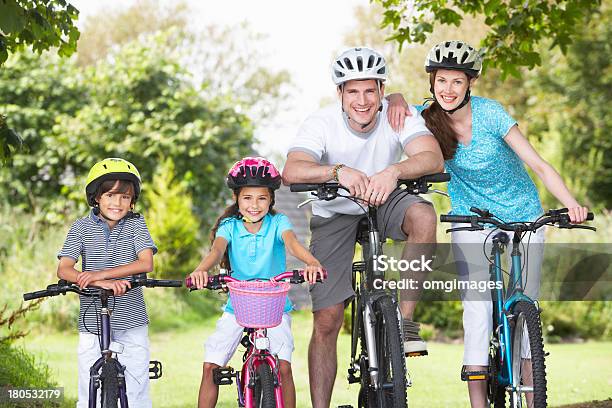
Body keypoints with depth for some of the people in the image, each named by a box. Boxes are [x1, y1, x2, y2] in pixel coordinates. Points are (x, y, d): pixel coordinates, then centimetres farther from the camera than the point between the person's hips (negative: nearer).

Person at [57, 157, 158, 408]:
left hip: (131, 324, 0)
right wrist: (101, 283, -27)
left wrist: (101, 273, -23)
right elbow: (64, 270, -10)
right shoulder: (82, 228, 1)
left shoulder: (136, 224, 1)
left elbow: (145, 263, -13)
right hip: (92, 323, 0)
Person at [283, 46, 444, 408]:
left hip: (384, 203, 1)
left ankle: (405, 320, -24)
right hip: (334, 215, -1)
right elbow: (291, 171, -39)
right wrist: (338, 171, -56)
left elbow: (434, 158, -35)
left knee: (423, 214, -34)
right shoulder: (322, 123, -23)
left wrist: (394, 171, -54)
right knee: (326, 322, -7)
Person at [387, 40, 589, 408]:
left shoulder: (490, 114, -20)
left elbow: (539, 164, -22)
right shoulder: (430, 116, -11)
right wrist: (397, 101, -18)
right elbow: (395, 98, 6)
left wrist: (571, 204, -35)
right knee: (478, 309, -11)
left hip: (523, 218, -1)